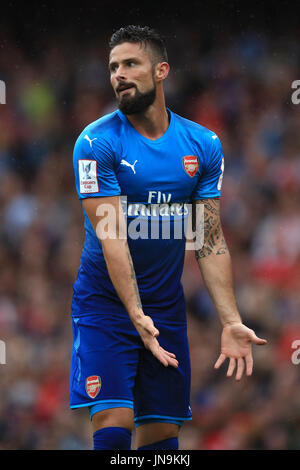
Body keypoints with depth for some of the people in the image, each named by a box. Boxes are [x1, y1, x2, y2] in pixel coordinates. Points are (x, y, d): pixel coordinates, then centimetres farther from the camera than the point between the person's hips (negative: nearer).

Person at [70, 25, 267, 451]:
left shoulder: (203, 145, 2)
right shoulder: (98, 142, -10)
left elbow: (210, 240, 2)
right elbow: (111, 235, -18)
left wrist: (231, 321, -9)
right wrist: (137, 316, -28)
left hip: (167, 305, 4)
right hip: (105, 302, -4)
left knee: (162, 431, 3)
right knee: (114, 424, -16)